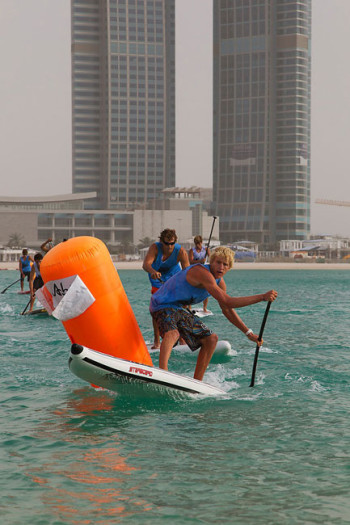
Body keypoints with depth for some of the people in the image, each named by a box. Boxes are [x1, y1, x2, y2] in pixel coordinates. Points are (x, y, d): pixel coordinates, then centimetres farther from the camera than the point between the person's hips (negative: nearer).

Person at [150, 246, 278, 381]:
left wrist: (249, 333, 15)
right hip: (162, 305, -10)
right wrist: (262, 297, -35)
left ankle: (196, 382, 18)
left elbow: (227, 311, 17)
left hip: (178, 309, 10)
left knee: (211, 339, 15)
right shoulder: (203, 272, -28)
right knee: (172, 333, -40)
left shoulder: (219, 282, 3)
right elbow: (227, 302, -36)